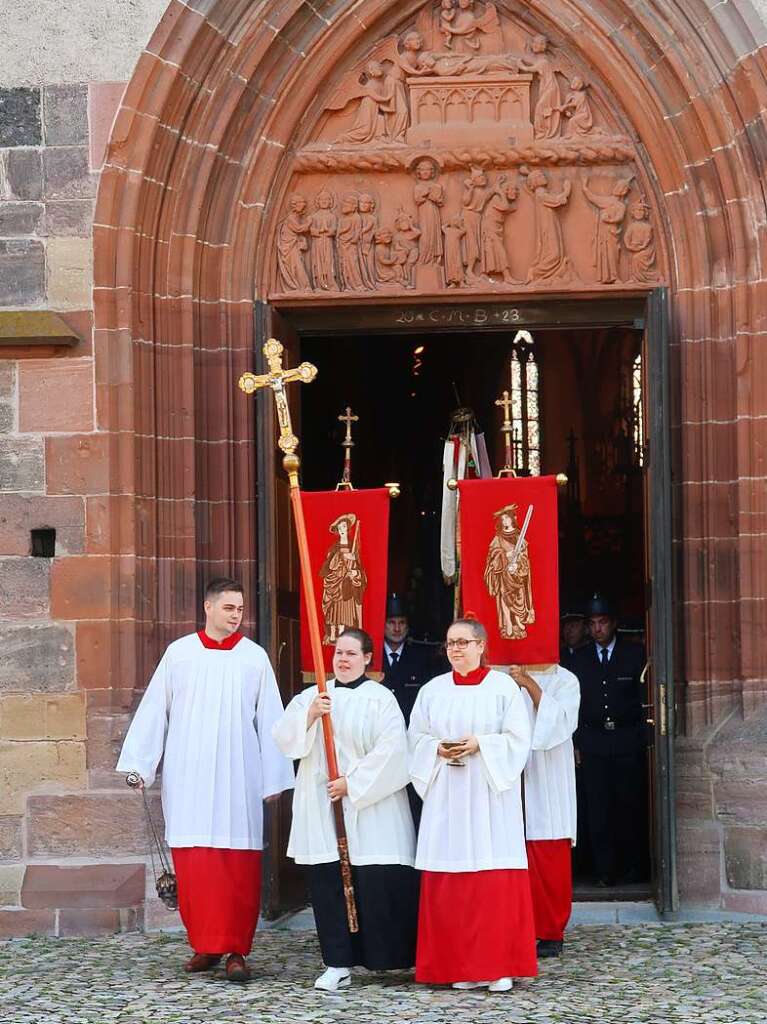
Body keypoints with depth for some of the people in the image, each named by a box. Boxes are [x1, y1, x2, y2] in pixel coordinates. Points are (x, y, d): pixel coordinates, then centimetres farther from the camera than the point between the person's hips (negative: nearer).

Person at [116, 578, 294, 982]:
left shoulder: (255, 657, 5)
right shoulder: (179, 653, 5)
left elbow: (269, 720, 5)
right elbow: (153, 710, 7)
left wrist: (273, 778, 3)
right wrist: (138, 763, 3)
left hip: (239, 777, 0)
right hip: (188, 777, 1)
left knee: (239, 864, -4)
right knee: (193, 861, 0)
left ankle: (236, 949, 2)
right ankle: (204, 944, 12)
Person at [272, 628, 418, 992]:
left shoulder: (380, 699, -1)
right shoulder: (312, 696, 12)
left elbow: (389, 751, -10)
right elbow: (283, 738, 2)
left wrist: (352, 783, -13)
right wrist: (310, 715, -15)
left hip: (368, 804, -4)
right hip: (321, 807, 4)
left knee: (376, 884, -3)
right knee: (327, 883, 0)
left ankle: (392, 956, 12)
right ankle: (338, 964, 4)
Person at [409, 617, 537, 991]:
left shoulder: (503, 687, 1)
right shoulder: (432, 690, 10)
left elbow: (517, 739, -3)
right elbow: (417, 738, 11)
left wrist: (479, 745, -16)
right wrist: (438, 750, -9)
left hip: (490, 796, -3)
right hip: (446, 797, 3)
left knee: (496, 879, -6)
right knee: (449, 883, 0)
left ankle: (499, 965, 0)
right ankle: (461, 966, 7)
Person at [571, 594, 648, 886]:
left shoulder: (635, 654, 5)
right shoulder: (579, 658, 11)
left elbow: (645, 696, 3)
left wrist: (644, 737, -4)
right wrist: (575, 742, 3)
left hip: (628, 739, -1)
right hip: (592, 741, 2)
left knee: (630, 804, -1)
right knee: (597, 808, -3)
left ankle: (634, 867, 9)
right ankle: (605, 870, 0)